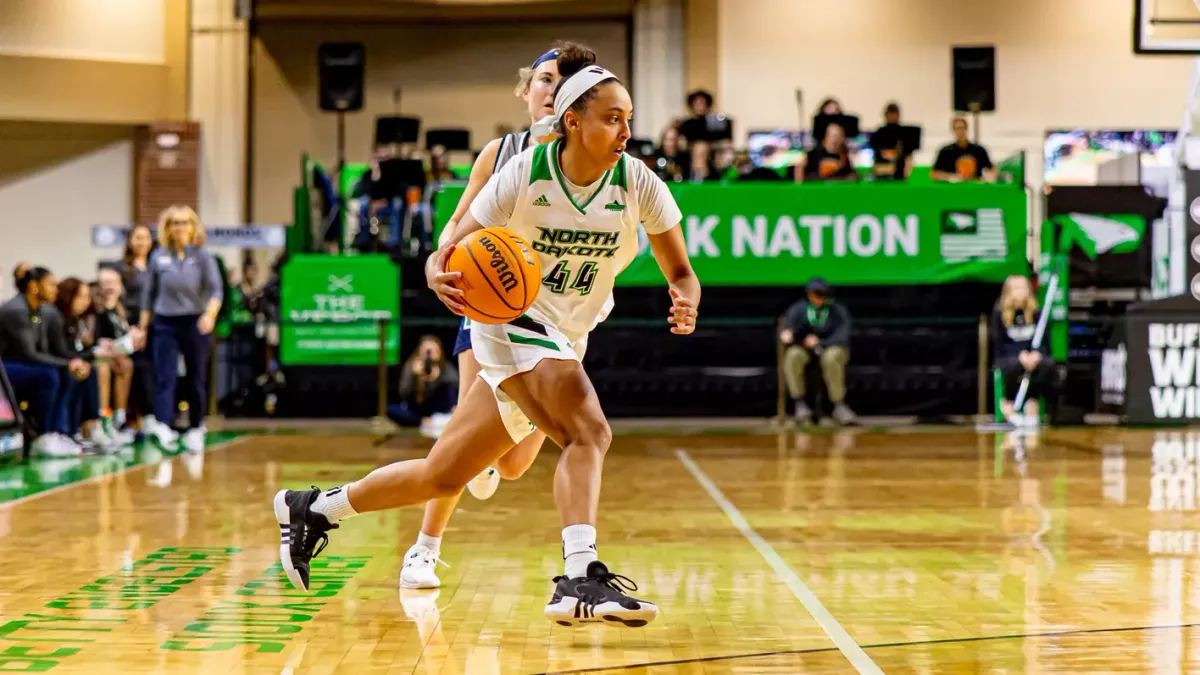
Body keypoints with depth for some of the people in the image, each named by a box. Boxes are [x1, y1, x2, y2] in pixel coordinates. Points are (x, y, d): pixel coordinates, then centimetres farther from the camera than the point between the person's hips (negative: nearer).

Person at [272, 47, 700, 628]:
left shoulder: (640, 185, -10)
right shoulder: (524, 175, -16)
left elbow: (680, 271, -3)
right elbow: (447, 254, -11)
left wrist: (684, 302, -27)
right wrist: (440, 275, -35)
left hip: (565, 340, 5)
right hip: (510, 318, -5)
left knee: (443, 476, 9)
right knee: (588, 432, -30)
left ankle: (314, 508, 27)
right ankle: (581, 579, -38)